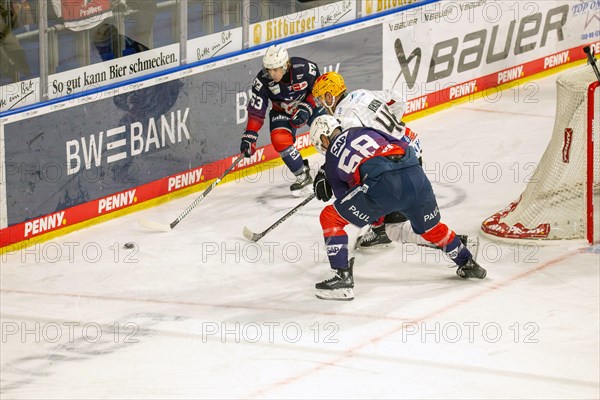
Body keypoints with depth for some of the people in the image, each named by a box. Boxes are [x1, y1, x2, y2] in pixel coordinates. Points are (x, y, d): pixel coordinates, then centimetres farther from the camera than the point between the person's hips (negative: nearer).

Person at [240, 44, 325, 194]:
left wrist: (306, 109, -27)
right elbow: (256, 111, -21)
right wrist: (249, 136, -28)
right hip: (282, 111, 1)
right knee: (279, 140, -22)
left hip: (310, 103, -1)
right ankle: (303, 175, -6)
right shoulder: (262, 80, -27)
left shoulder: (305, 68, -32)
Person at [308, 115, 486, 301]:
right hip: (415, 174, 5)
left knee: (330, 217, 8)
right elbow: (404, 144, 26)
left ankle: (343, 277, 1)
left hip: (382, 184, -5)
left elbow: (343, 194, 25)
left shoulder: (331, 158, 21)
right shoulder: (362, 131, 30)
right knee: (430, 228, 32)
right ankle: (468, 264, 46)